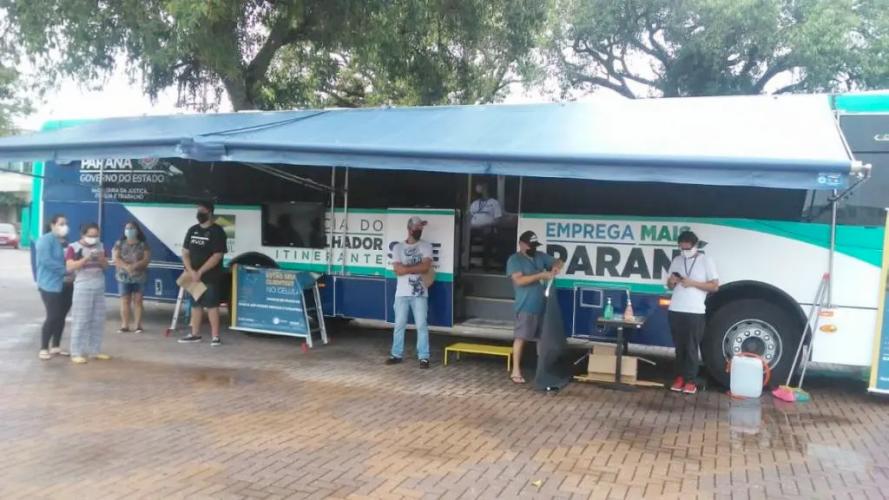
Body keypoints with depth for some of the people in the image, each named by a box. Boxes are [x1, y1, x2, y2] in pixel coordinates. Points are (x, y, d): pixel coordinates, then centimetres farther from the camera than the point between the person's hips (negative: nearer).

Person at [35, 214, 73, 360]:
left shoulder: (65, 242, 14)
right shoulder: (45, 240, -8)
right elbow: (46, 260, -20)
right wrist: (66, 270, -21)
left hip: (66, 285, 7)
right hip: (50, 285, -7)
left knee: (61, 316, 10)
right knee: (53, 317, -8)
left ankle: (55, 347, 21)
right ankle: (43, 349, 3)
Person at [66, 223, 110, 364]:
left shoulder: (100, 246, 11)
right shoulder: (73, 247, -4)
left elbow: (106, 266, 12)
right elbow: (70, 267, -14)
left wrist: (101, 259, -9)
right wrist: (86, 258, -24)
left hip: (99, 288, 5)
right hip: (82, 288, -5)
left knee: (98, 321, 8)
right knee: (80, 321, -4)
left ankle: (95, 351, 18)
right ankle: (77, 353, 1)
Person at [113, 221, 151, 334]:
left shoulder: (143, 244, 4)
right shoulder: (120, 243, 7)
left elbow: (147, 259, -7)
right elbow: (116, 258, -4)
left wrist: (134, 266, -21)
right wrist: (126, 266, -21)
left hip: (139, 277, -1)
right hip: (124, 277, 1)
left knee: (138, 301, 0)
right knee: (125, 301, 1)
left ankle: (138, 326, 3)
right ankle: (125, 325, 4)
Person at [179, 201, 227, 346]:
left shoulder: (217, 231, -9)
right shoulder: (192, 230, 11)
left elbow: (217, 256, -16)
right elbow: (185, 252, 10)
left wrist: (200, 272, -17)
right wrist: (190, 271, -7)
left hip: (210, 277, -6)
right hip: (193, 276, 6)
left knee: (212, 305, -6)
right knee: (195, 304, 13)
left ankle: (215, 336, -2)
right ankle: (195, 334, 23)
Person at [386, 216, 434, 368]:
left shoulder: (426, 246, 3)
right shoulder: (398, 247, 5)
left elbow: (426, 267, -12)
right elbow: (398, 270, -7)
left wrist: (406, 267, -9)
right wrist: (416, 267, -9)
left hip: (420, 294, -1)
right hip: (402, 293, 1)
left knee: (422, 325, 0)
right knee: (399, 325, 8)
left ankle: (424, 357, 6)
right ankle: (397, 354, 19)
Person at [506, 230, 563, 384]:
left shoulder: (540, 256, 12)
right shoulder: (514, 260, -7)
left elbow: (557, 261, 19)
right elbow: (519, 280, -19)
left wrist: (556, 267, -6)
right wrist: (541, 275, -20)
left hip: (543, 306, 7)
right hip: (526, 307, -7)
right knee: (521, 337, -5)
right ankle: (516, 371, 0)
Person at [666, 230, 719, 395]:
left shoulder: (706, 260, -2)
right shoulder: (676, 261, 11)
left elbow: (715, 286, -3)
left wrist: (693, 283, -15)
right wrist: (671, 281, -8)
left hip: (695, 312, -4)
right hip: (675, 310, 4)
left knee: (692, 347, 1)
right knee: (679, 346, 10)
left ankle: (691, 380, 7)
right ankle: (680, 377, 20)